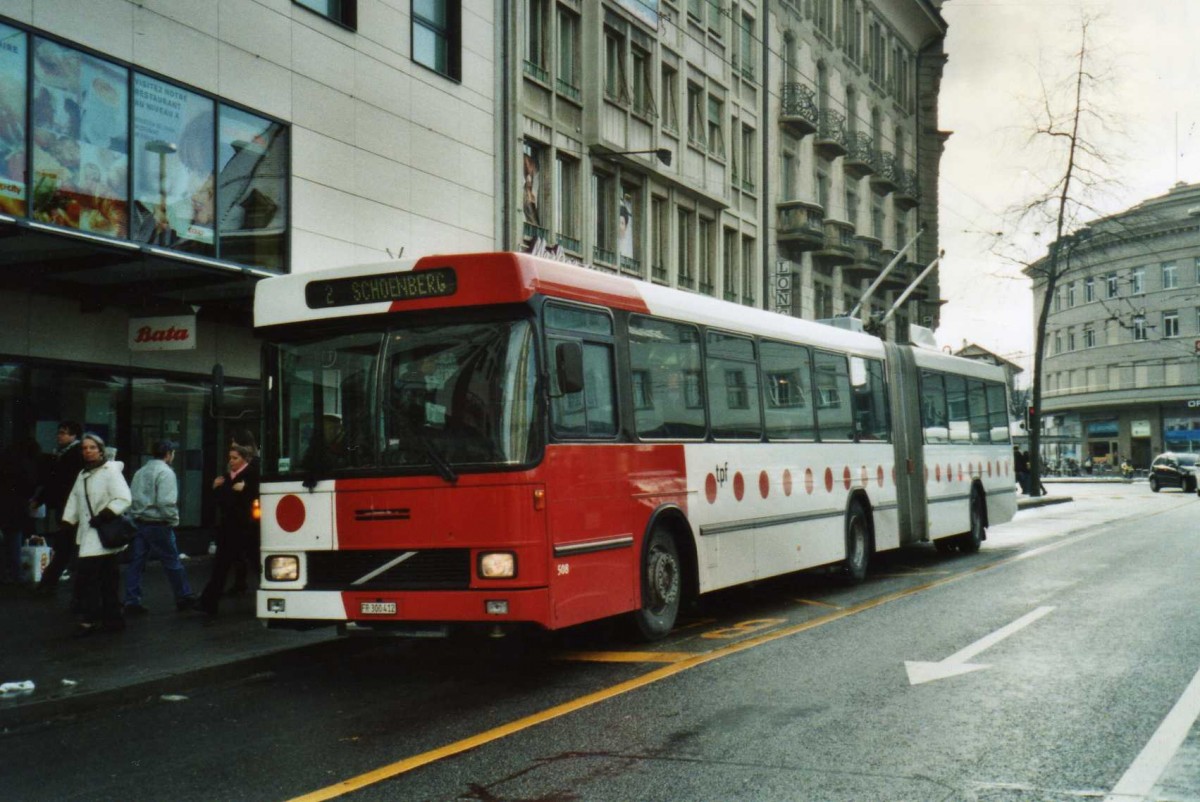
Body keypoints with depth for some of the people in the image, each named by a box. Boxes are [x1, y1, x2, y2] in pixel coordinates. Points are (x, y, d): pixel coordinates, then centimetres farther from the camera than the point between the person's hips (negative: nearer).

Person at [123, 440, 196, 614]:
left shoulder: (141, 472, 13)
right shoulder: (165, 472, -12)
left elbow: (132, 498, 11)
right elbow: (166, 502, -20)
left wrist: (135, 516, 14)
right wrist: (174, 520, -8)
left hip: (138, 522, 7)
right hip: (157, 525, -7)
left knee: (135, 562, 7)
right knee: (172, 562, 4)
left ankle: (132, 601, 7)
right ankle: (184, 598, 13)